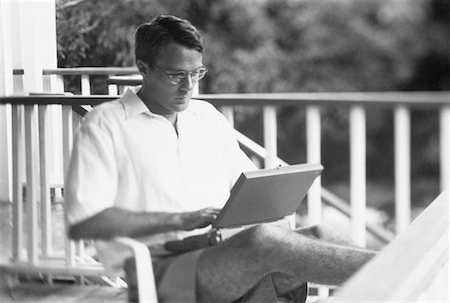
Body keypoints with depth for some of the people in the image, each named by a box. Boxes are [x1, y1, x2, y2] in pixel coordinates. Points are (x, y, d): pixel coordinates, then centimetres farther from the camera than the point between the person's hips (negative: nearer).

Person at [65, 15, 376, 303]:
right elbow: (82, 222, -11)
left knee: (317, 235, -22)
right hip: (164, 269, -6)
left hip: (228, 252, 6)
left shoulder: (209, 117, 21)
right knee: (262, 240, -33)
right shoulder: (106, 124, 0)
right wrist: (181, 219, -15)